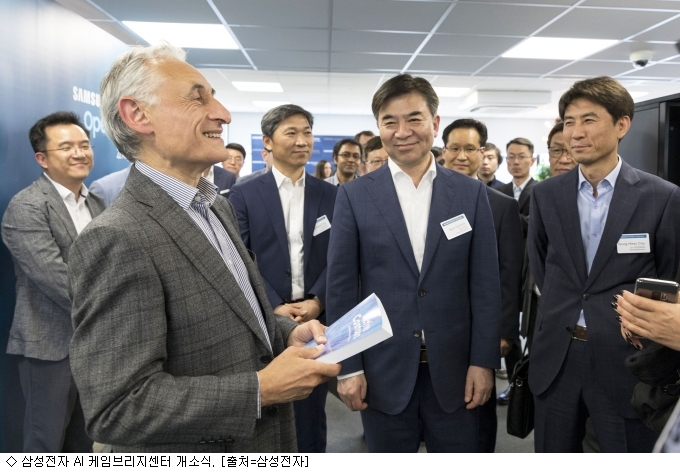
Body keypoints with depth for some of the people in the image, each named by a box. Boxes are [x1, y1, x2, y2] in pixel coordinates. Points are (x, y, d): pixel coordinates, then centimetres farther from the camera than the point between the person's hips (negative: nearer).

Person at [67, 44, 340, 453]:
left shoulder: (219, 207, 3)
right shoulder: (117, 240, -25)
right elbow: (117, 407, -26)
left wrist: (287, 332, -4)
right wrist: (261, 389, -25)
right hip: (200, 449, -7)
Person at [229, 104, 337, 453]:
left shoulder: (331, 195, 6)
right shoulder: (245, 195, 0)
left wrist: (317, 301, -11)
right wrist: (274, 307, -13)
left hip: (317, 317, 2)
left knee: (311, 407, 13)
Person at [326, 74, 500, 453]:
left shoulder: (471, 193, 1)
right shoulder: (355, 196, -2)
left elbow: (485, 284, 1)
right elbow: (341, 288, -2)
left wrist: (484, 361, -2)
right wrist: (348, 367, -4)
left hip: (454, 369, 1)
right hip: (384, 372, 0)